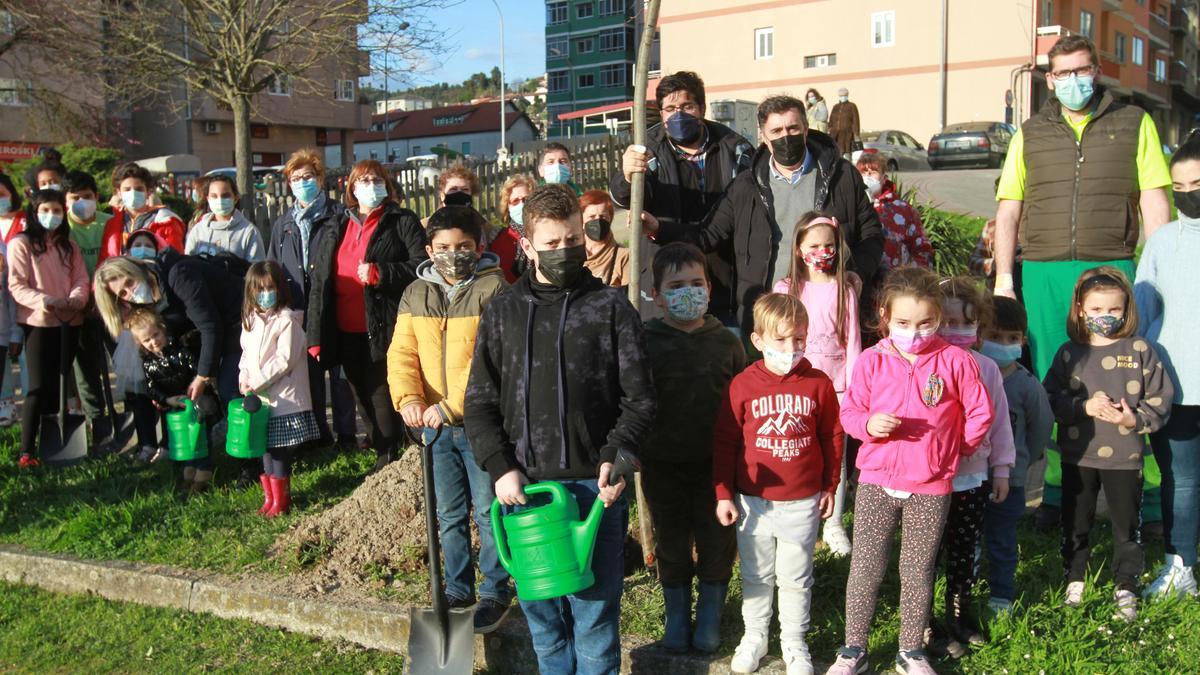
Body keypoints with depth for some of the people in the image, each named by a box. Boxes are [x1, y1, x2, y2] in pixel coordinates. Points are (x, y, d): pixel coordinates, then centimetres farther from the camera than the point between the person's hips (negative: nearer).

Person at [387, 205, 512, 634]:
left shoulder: (493, 290, -11)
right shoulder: (416, 295, 8)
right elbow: (402, 352, 3)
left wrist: (452, 406, -23)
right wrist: (408, 398, -16)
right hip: (436, 426, 6)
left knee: (488, 512, 3)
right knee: (449, 515, 16)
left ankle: (496, 592, 18)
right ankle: (458, 590, 31)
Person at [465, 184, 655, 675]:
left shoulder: (610, 307, 1)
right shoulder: (502, 312, 8)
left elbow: (638, 399, 0)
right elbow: (480, 403, 8)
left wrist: (615, 457, -15)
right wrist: (501, 468, -5)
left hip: (594, 486, -2)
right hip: (524, 486, 3)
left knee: (594, 612, 5)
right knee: (540, 612, 13)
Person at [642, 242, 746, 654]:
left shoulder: (725, 342, -2)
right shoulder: (646, 342, -6)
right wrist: (634, 451, -7)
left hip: (715, 463, 1)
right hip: (663, 465, 0)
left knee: (717, 543, 10)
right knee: (672, 543, 14)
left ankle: (710, 616, 31)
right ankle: (676, 615, 34)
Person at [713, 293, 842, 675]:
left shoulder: (818, 384, -7)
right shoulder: (744, 385, -9)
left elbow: (832, 437, 4)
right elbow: (725, 442, -3)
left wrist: (830, 487, 8)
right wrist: (723, 494, -2)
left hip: (803, 502, 0)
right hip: (753, 501, 0)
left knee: (796, 579, 13)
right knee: (755, 576, 16)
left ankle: (794, 642, 30)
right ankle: (754, 635, 34)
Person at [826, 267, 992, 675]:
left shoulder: (955, 362, -7)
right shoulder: (871, 361, -4)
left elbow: (980, 412, 3)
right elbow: (850, 412, 0)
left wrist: (955, 447, 6)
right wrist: (868, 424, -19)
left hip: (931, 488, -1)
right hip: (876, 482, 1)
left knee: (918, 571, 11)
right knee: (865, 567, 6)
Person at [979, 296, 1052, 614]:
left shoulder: (1026, 384, -10)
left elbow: (1042, 426, 2)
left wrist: (1024, 460, 8)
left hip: (1007, 477, -1)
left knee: (1001, 541, 10)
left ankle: (1001, 597, 25)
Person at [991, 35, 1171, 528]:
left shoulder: (1134, 124, 10)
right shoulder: (1029, 135, 14)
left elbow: (1154, 202, 4)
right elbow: (1008, 212, 11)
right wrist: (1003, 278, 2)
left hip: (1112, 269, -2)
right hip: (1043, 274, 2)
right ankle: (1056, 491, 14)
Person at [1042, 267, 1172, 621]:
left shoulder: (1140, 351, -3)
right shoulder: (1069, 353, 0)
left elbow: (1161, 397, -2)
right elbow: (1050, 398, -4)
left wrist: (1136, 420, -18)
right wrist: (1084, 407, -18)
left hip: (1125, 457, -1)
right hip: (1078, 456, 1)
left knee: (1127, 525, 8)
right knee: (1075, 523, 13)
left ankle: (1125, 589, 22)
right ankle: (1074, 581, 29)